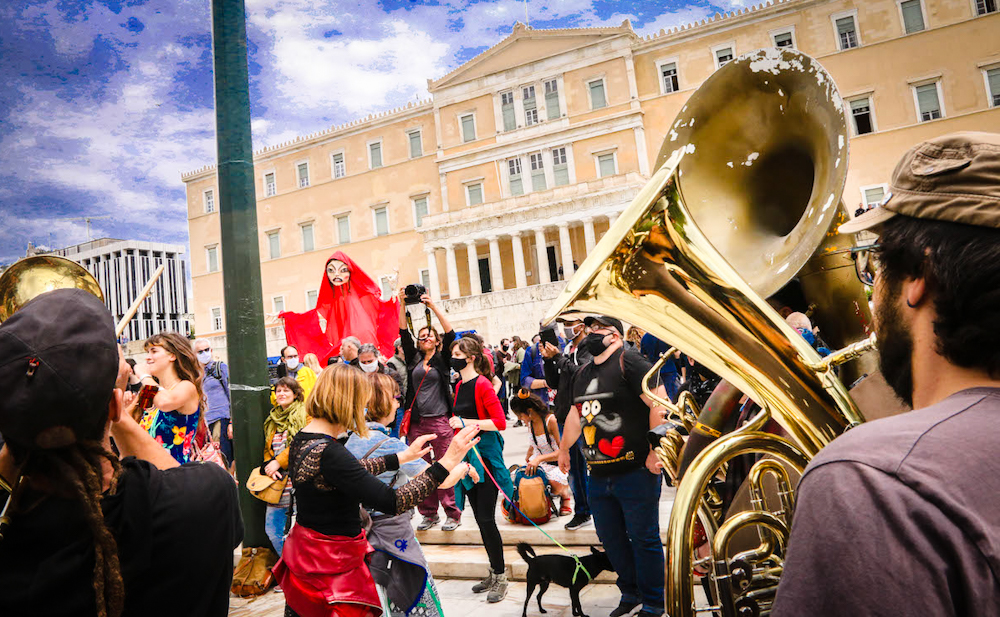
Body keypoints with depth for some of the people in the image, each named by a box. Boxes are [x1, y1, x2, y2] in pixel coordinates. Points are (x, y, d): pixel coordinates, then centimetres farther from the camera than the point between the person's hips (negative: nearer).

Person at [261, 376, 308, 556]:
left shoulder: (304, 416, -3)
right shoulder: (273, 418, 17)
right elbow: (267, 448, 17)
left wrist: (278, 462, -15)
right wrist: (268, 466, -2)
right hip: (277, 481, 6)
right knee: (272, 530, 9)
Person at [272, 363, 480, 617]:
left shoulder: (303, 439, 2)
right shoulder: (327, 453, -28)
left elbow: (351, 471, 14)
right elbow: (392, 502, -29)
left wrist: (402, 457, 16)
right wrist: (445, 464, -26)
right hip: (332, 565, -9)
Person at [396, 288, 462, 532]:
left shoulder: (442, 359, 4)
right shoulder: (413, 358, 12)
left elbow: (450, 333, -6)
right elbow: (403, 333, 7)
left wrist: (433, 305, -9)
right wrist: (402, 304, 1)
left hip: (440, 420, -3)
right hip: (416, 422, 4)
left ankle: (452, 514, 8)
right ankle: (429, 513, 19)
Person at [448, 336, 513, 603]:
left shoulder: (482, 385, -14)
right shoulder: (459, 386, 10)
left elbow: (500, 422, -19)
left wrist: (466, 422, -22)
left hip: (486, 455, -8)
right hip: (468, 456, 8)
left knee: (486, 518, -4)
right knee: (480, 518, 14)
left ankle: (500, 576, 11)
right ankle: (494, 572, 27)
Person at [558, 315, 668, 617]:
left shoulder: (629, 361, -11)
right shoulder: (582, 373, 13)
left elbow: (658, 402, -20)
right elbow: (576, 414, 26)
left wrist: (655, 450, -22)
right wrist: (564, 448, 32)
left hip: (635, 472, -8)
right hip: (598, 475, 8)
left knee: (644, 539, 5)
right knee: (611, 539, 16)